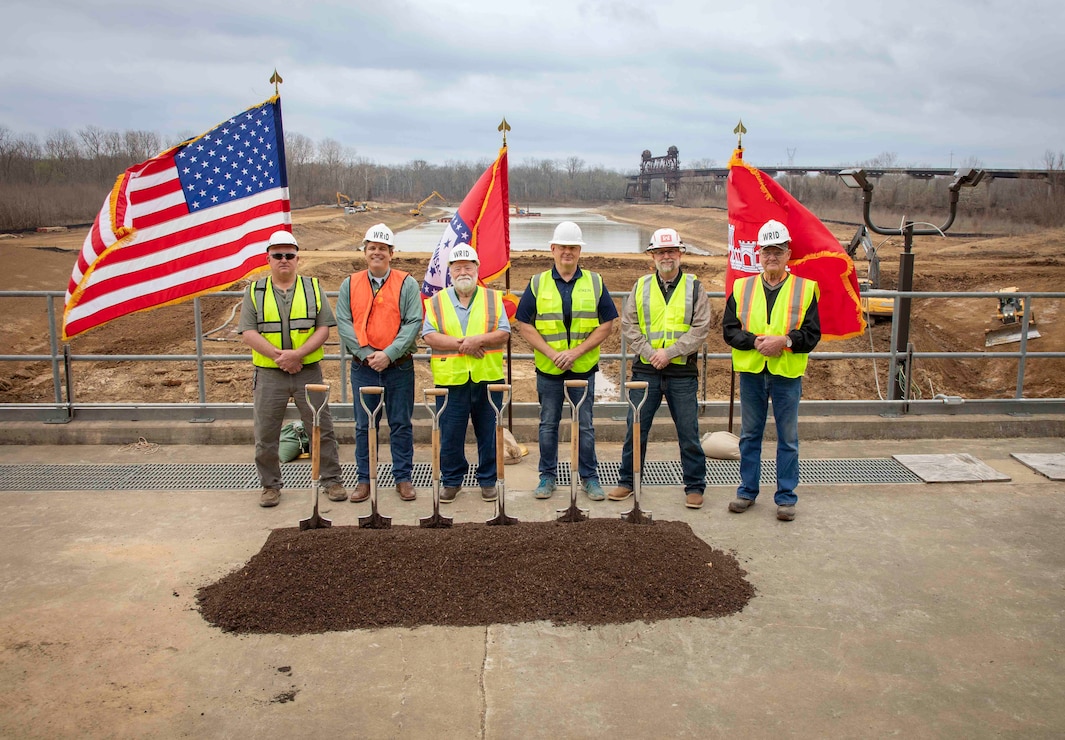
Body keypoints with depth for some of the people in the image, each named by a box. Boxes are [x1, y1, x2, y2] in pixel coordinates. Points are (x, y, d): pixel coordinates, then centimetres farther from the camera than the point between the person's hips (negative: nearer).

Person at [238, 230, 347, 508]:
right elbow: (248, 332, -3)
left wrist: (297, 354, -16)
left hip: (309, 372, 0)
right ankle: (270, 485, 22)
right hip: (268, 374, 1)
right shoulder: (255, 292, 5)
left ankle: (332, 480, 16)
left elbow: (323, 328, -3)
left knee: (322, 429, 3)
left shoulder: (313, 288, 5)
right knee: (266, 435, 7)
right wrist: (278, 356, -16)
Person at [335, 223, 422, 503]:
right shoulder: (349, 284, 6)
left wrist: (389, 354, -16)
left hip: (399, 367, -1)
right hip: (363, 367, 2)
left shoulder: (407, 284, 0)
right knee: (364, 426, 8)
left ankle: (403, 478, 17)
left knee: (401, 424, 6)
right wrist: (366, 353, -12)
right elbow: (343, 323, -1)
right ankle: (364, 479, 19)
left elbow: (413, 322, -7)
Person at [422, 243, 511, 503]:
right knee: (450, 435, 5)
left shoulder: (493, 299, 8)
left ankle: (487, 480, 21)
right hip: (450, 380, 0)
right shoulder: (437, 301, 7)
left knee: (489, 433, 7)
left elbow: (503, 333, 0)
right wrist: (462, 344, -15)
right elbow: (429, 336, -4)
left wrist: (478, 339, -16)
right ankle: (452, 481, 21)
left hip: (488, 378, 1)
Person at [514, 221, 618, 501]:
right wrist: (551, 352, -12)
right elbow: (523, 323, 0)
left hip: (584, 367, 0)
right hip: (548, 369, 0)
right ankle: (547, 477, 22)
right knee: (548, 425, 9)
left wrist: (578, 350, -11)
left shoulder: (595, 282, 2)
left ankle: (589, 477, 19)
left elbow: (608, 323, 0)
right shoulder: (538, 283, 1)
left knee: (585, 426, 7)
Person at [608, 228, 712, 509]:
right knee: (636, 429, 6)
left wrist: (670, 352, -14)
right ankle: (627, 481, 19)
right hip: (645, 371, 2)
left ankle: (694, 486, 17)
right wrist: (648, 352, -10)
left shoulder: (694, 288, 3)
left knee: (688, 432, 4)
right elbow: (628, 324, 4)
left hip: (682, 372, -1)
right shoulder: (641, 287, 8)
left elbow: (700, 329, -5)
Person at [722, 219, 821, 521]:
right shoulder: (742, 287, 5)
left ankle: (786, 497, 17)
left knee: (788, 438, 6)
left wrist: (785, 340, -19)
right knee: (749, 435, 11)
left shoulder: (805, 288, 1)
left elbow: (812, 334, -2)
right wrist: (755, 341, -15)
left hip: (787, 373, -1)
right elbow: (729, 329, 1)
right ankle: (747, 491, 24)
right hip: (751, 371, 2)